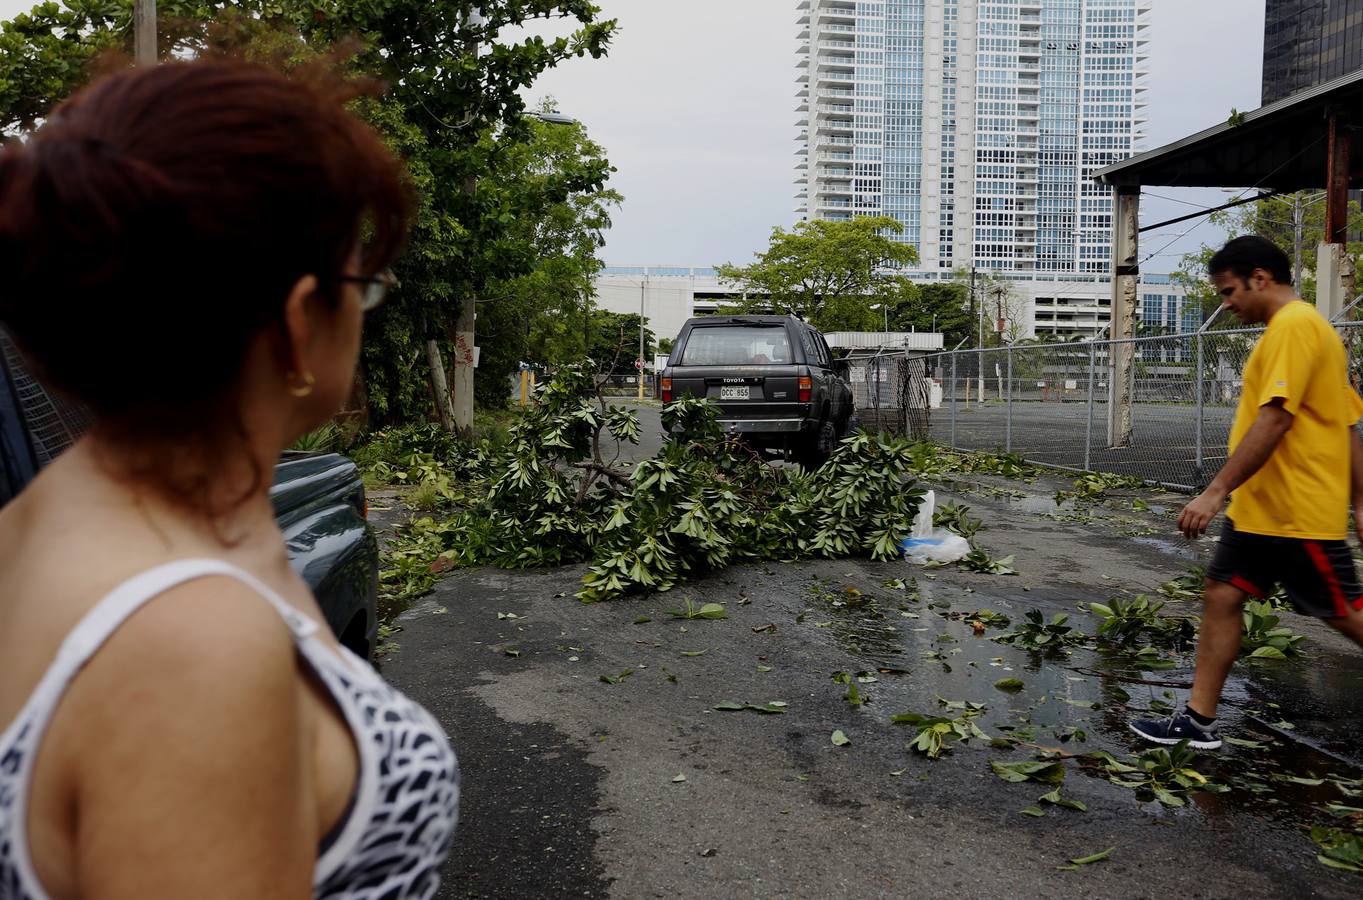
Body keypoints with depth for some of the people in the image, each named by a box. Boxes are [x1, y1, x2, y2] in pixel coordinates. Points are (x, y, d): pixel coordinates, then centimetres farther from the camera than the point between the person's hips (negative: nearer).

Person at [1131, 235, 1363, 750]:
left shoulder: (1293, 326, -15)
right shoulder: (1297, 328, 16)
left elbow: (1274, 420, -25)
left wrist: (1216, 491, -24)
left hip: (1299, 513, -10)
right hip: (1260, 510, 10)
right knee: (1221, 596, 7)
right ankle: (1199, 721, 12)